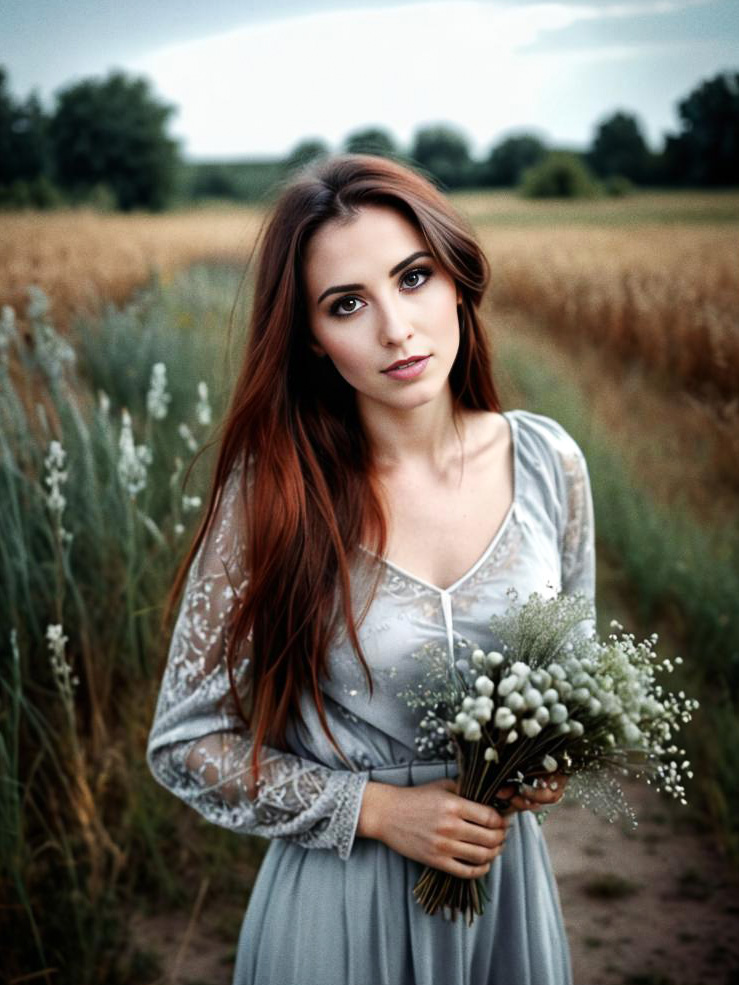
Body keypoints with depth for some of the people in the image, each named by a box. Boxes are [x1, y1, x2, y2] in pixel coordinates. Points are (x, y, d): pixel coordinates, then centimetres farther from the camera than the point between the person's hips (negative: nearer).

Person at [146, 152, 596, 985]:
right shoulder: (274, 492, -18)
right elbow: (184, 744, -11)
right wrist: (380, 809, -17)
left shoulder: (546, 458, -9)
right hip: (341, 898, -3)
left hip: (508, 873, 3)